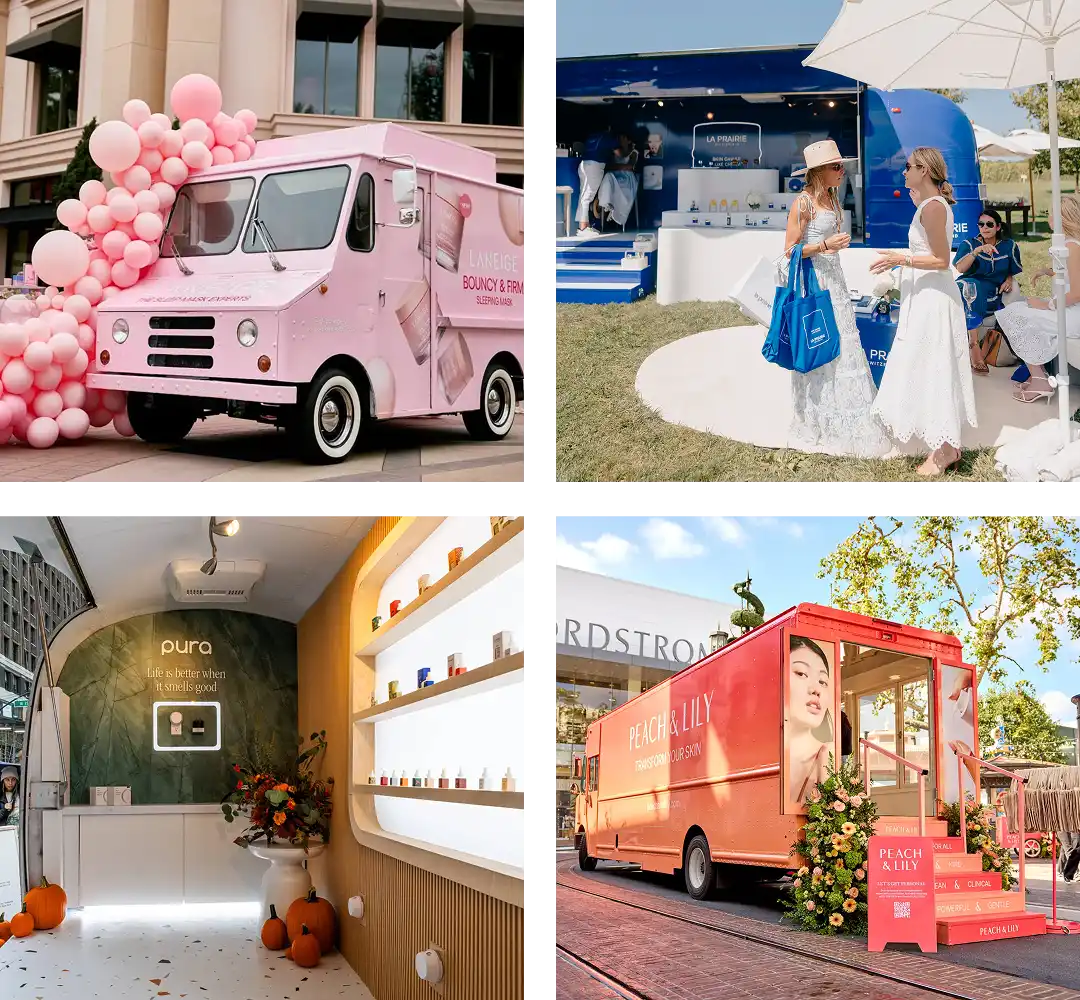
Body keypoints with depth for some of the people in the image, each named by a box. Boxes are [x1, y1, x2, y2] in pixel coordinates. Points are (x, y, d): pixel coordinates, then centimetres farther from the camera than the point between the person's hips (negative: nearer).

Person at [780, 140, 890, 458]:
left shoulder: (830, 199, 11)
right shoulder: (803, 203, -13)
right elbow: (790, 251, -14)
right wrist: (824, 246, -24)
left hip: (833, 279, 8)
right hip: (811, 281, -8)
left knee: (840, 346, 8)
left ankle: (847, 424, 14)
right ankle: (820, 424, 8)